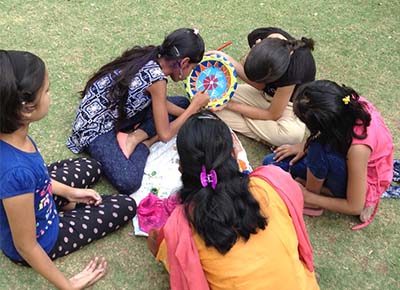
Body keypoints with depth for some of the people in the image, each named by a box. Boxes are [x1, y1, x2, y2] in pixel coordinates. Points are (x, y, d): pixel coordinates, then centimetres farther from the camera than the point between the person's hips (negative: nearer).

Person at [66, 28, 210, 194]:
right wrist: (195, 106, -7)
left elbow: (159, 102, 15)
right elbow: (165, 134, -17)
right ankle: (143, 143, -6)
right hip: (96, 127, -9)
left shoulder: (150, 56, -2)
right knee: (128, 182, -33)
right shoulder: (156, 77, -25)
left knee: (181, 103, 7)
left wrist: (189, 112, 7)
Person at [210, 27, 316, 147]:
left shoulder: (293, 69, -38)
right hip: (264, 92, 6)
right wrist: (229, 60, -26)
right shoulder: (257, 36, -23)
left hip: (289, 103, -6)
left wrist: (230, 105, -19)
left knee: (294, 134, -39)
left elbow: (272, 115, -23)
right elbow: (259, 85, -11)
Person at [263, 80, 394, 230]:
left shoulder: (357, 149, -40)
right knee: (272, 162, -3)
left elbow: (355, 207, -26)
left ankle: (312, 193, -9)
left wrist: (308, 197, -16)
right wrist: (305, 146, -10)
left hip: (364, 185, -6)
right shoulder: (348, 102, -24)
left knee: (319, 149, -36)